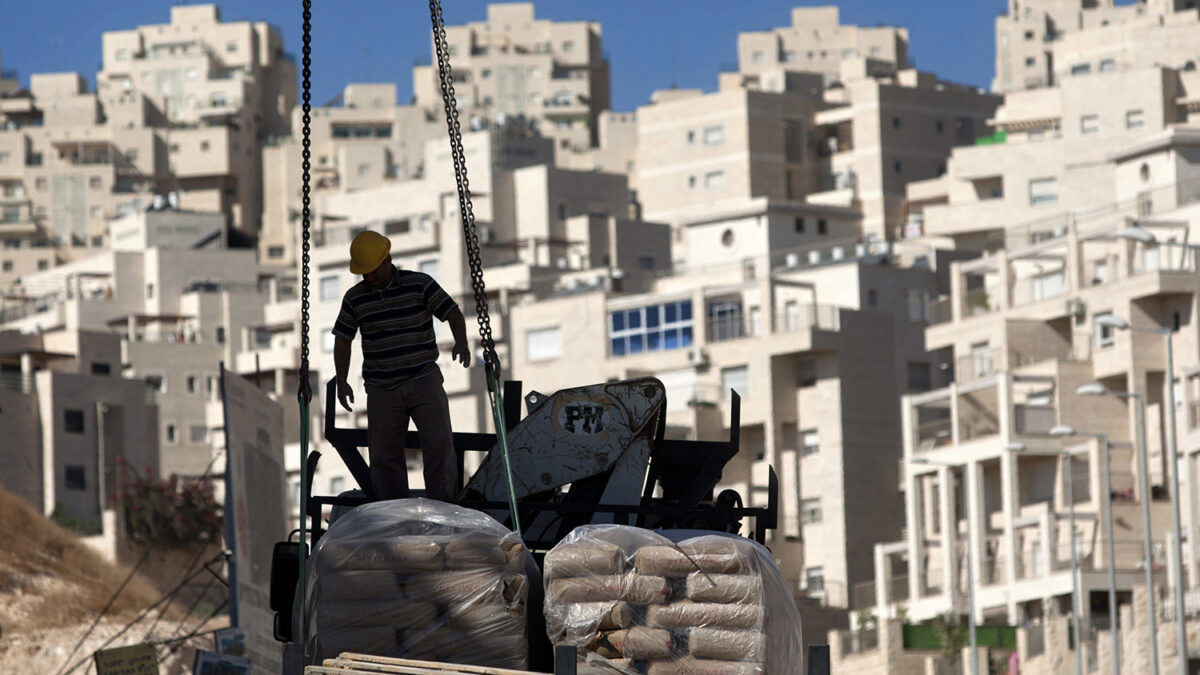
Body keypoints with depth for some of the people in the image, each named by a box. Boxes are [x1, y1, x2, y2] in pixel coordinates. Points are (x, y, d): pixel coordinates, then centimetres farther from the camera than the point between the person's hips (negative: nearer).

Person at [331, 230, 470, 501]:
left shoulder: (420, 285, -3)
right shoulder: (355, 298, 4)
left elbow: (453, 313, -4)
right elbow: (342, 339, 12)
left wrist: (461, 341, -24)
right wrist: (341, 382, 1)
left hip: (423, 380, -2)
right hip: (381, 387, 2)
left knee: (439, 442, -15)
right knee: (384, 455, -1)